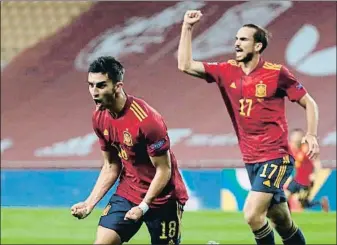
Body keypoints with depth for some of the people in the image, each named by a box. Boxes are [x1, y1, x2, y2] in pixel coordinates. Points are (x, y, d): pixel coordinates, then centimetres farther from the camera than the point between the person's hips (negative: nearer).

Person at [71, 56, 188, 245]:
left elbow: (164, 170, -18)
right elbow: (111, 166, 8)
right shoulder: (100, 117, -2)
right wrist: (90, 202, -1)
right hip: (128, 192, 6)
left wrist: (143, 207, -23)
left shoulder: (146, 119, -24)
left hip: (161, 198, -6)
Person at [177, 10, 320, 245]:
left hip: (276, 157, -5)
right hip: (251, 159, 5)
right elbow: (185, 65, 2)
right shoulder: (227, 72, 4)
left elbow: (309, 103, -2)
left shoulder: (276, 73, -8)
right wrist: (187, 27, -2)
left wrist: (312, 135, -15)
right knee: (281, 221, 11)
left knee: (252, 214, -19)